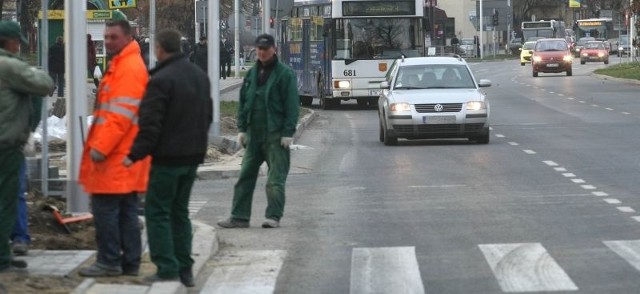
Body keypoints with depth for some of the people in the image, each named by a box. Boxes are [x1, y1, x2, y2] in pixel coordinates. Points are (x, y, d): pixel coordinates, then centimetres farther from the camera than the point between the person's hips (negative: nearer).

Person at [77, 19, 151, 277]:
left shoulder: (130, 69, -14)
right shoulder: (121, 66, 19)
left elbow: (121, 114, -21)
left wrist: (100, 147, -21)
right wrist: (100, 145, 19)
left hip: (116, 158, -10)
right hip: (124, 156, 10)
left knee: (105, 208, -6)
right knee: (126, 211, 10)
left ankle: (109, 262, -3)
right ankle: (129, 263, 12)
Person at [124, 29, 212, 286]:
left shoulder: (160, 80, -17)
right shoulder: (200, 76, 11)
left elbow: (150, 124, -20)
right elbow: (208, 115, 20)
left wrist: (135, 154, -15)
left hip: (168, 158, -8)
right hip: (193, 155, 8)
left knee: (157, 211, -1)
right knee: (180, 211, 15)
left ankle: (167, 268, -6)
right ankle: (184, 269, 13)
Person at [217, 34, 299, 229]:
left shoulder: (284, 74, -5)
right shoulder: (252, 74, 13)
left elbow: (292, 105, -9)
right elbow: (243, 102, 16)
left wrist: (288, 132, -14)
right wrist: (242, 128, 8)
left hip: (275, 134, -6)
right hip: (253, 133, 6)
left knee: (276, 178, -4)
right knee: (245, 176, 6)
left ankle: (274, 217, 1)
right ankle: (239, 216, 10)